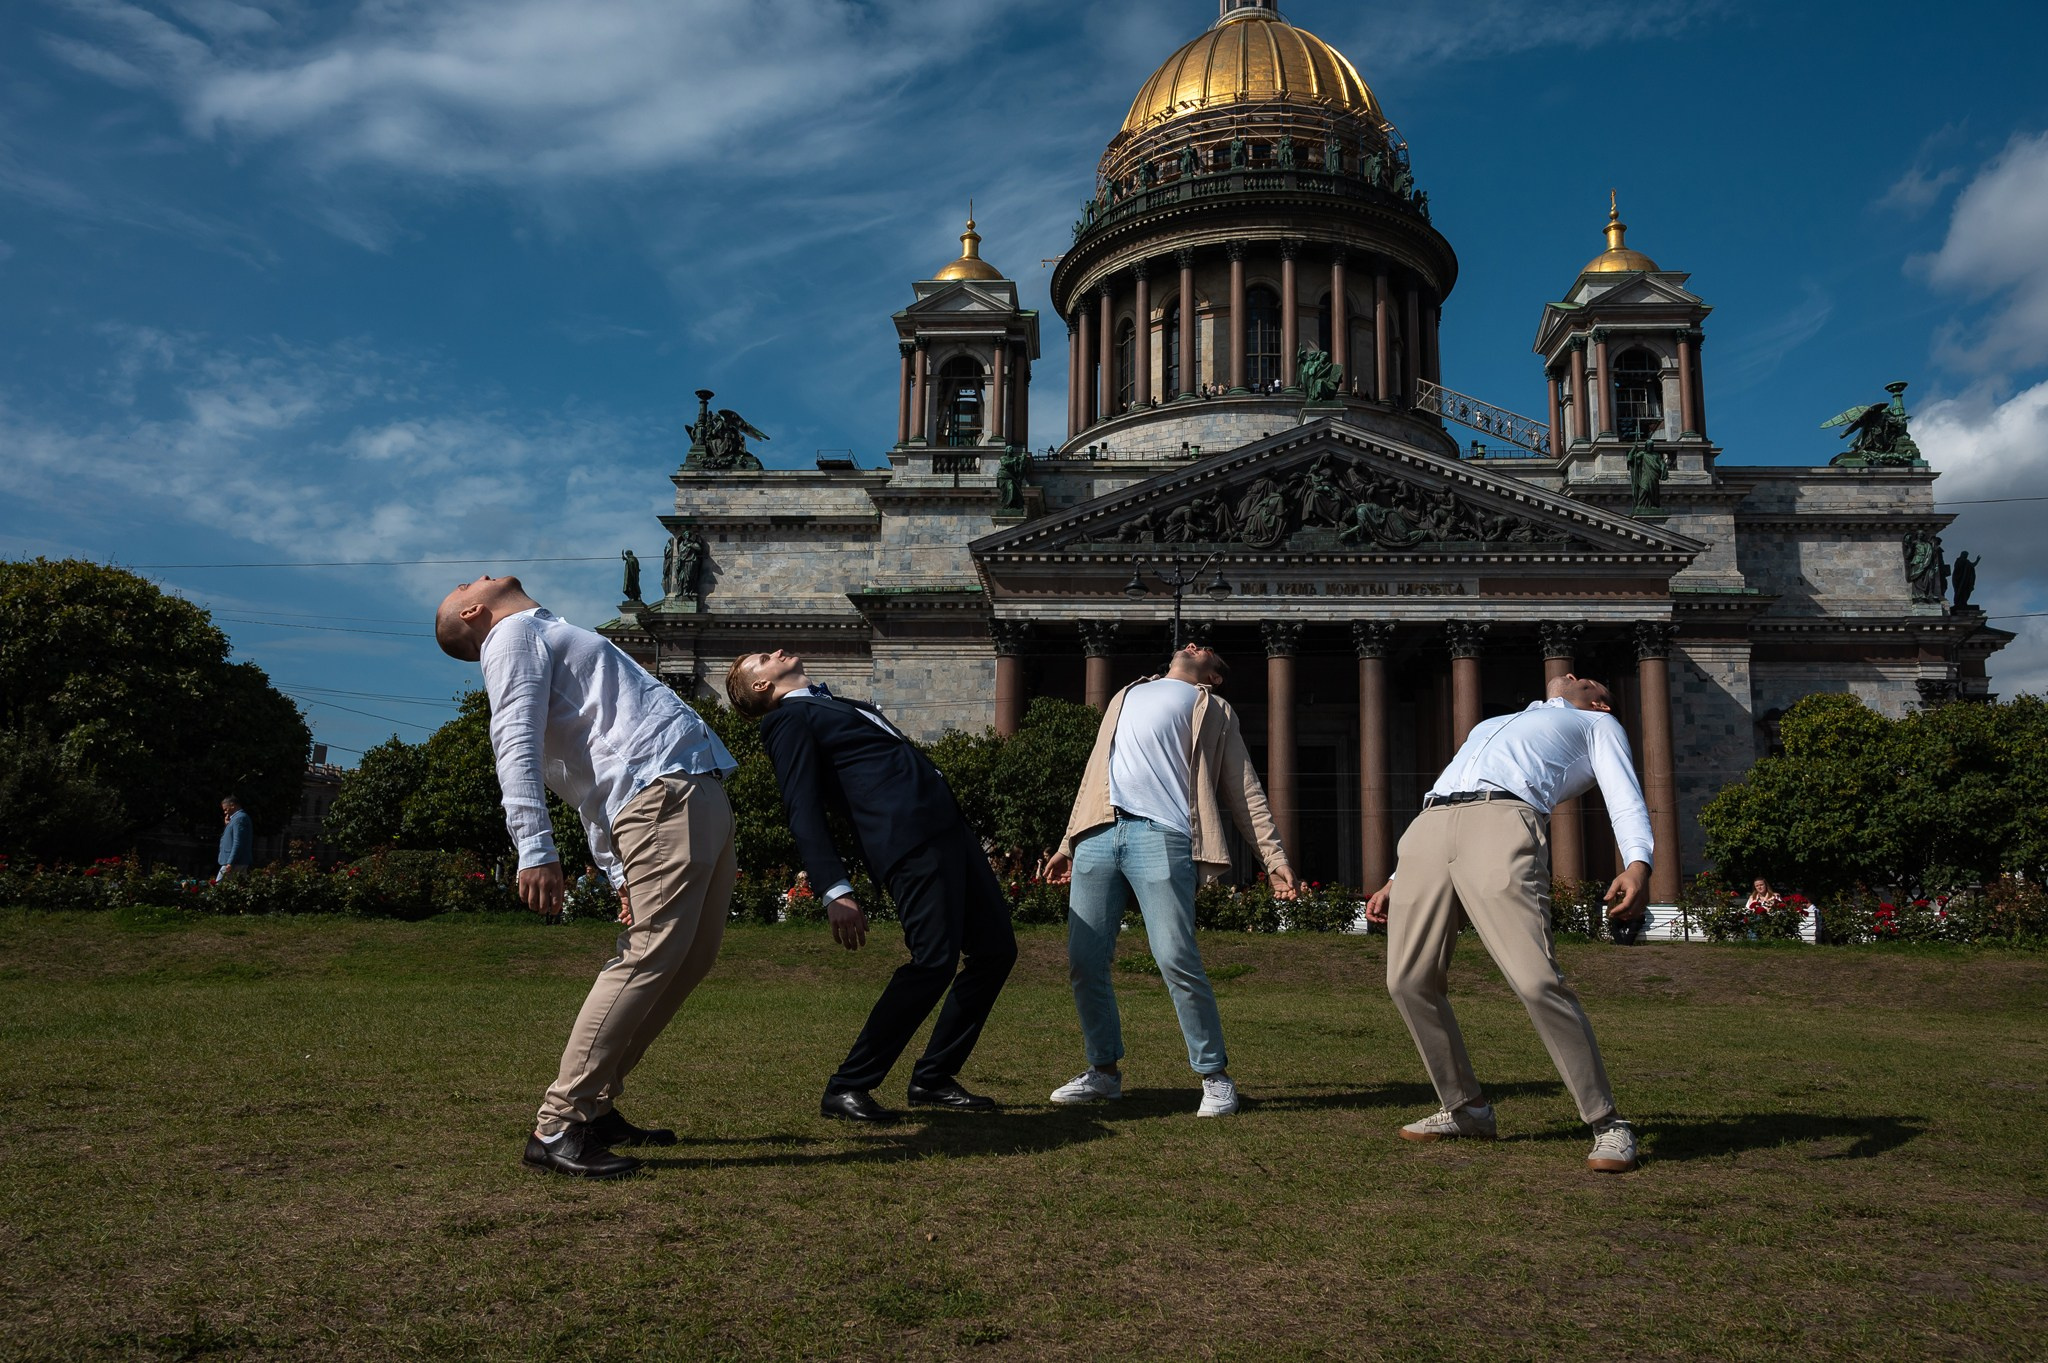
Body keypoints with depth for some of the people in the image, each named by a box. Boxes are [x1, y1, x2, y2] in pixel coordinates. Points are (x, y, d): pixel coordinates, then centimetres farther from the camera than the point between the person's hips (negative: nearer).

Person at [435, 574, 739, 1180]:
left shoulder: (554, 635, 31)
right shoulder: (516, 635, 7)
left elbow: (594, 784, 26)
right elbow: (516, 743, -11)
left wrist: (621, 876, 18)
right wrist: (534, 849, -24)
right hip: (664, 790, -9)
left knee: (692, 960, 7)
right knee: (652, 953, -18)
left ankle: (596, 1106, 12)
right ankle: (557, 1126, -15)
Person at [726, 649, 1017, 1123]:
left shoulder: (837, 707, 28)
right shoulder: (790, 719, 1)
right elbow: (803, 813, -10)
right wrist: (835, 892, -21)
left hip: (947, 827, 9)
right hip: (909, 839, -9)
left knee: (995, 950, 8)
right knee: (933, 960, -16)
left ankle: (933, 1079, 18)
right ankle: (847, 1088, -4)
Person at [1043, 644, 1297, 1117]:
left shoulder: (1213, 709, 20)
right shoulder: (1125, 697, 32)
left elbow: (1244, 791, 13)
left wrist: (1274, 856, 2)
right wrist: (1068, 843, 24)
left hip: (1161, 836, -4)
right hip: (1098, 835, 4)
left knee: (1177, 961, -14)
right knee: (1083, 962, 0)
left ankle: (1215, 1077, 1)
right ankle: (1104, 1069, 17)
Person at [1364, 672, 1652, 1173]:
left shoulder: (1599, 726, 27)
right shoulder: (1488, 727, 41)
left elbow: (1625, 800, 8)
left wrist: (1638, 864, -13)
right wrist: (1397, 881, 26)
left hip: (1503, 827, -5)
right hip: (1427, 831, 6)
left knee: (1537, 982, -19)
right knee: (1409, 982, 0)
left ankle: (1607, 1123, -4)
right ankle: (1466, 1108, 18)